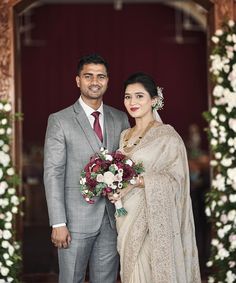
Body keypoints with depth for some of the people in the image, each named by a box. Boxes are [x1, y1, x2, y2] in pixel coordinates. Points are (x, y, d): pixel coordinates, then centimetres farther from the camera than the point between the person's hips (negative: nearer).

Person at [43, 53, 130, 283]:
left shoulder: (120, 119, 9)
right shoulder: (59, 120, -3)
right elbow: (53, 173, -7)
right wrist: (58, 223, -13)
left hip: (113, 219, 4)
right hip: (76, 219, -3)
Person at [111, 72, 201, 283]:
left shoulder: (167, 135, -8)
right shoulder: (125, 135, 13)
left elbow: (176, 179, -12)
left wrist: (138, 181, -22)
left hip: (153, 221, -6)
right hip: (127, 219, 6)